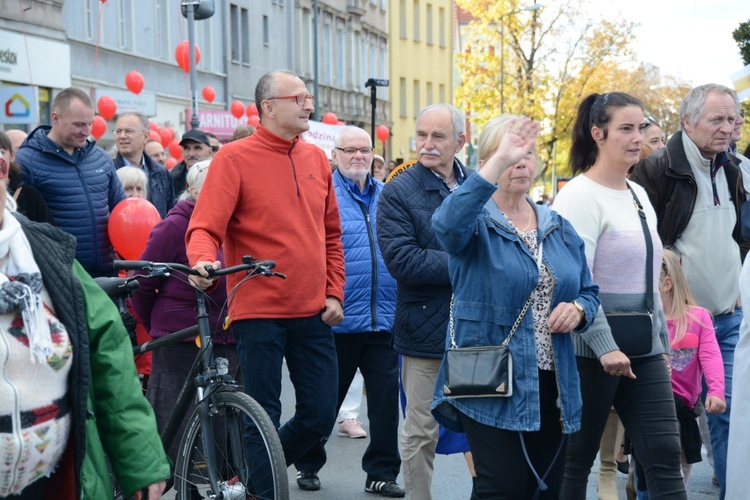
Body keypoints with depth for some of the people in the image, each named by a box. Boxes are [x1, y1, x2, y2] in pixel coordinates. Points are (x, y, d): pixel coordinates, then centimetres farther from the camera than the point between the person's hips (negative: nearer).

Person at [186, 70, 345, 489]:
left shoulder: (316, 158, 10)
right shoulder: (235, 158, -6)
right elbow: (205, 226, -12)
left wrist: (335, 293, 8)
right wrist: (203, 261, -32)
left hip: (313, 314, 5)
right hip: (259, 311, -5)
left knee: (320, 416, 8)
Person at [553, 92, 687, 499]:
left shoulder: (639, 195, 14)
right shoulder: (580, 196, -11)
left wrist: (662, 341, 17)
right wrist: (605, 346, -23)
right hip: (594, 350, -7)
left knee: (665, 456, 2)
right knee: (576, 459, 4)